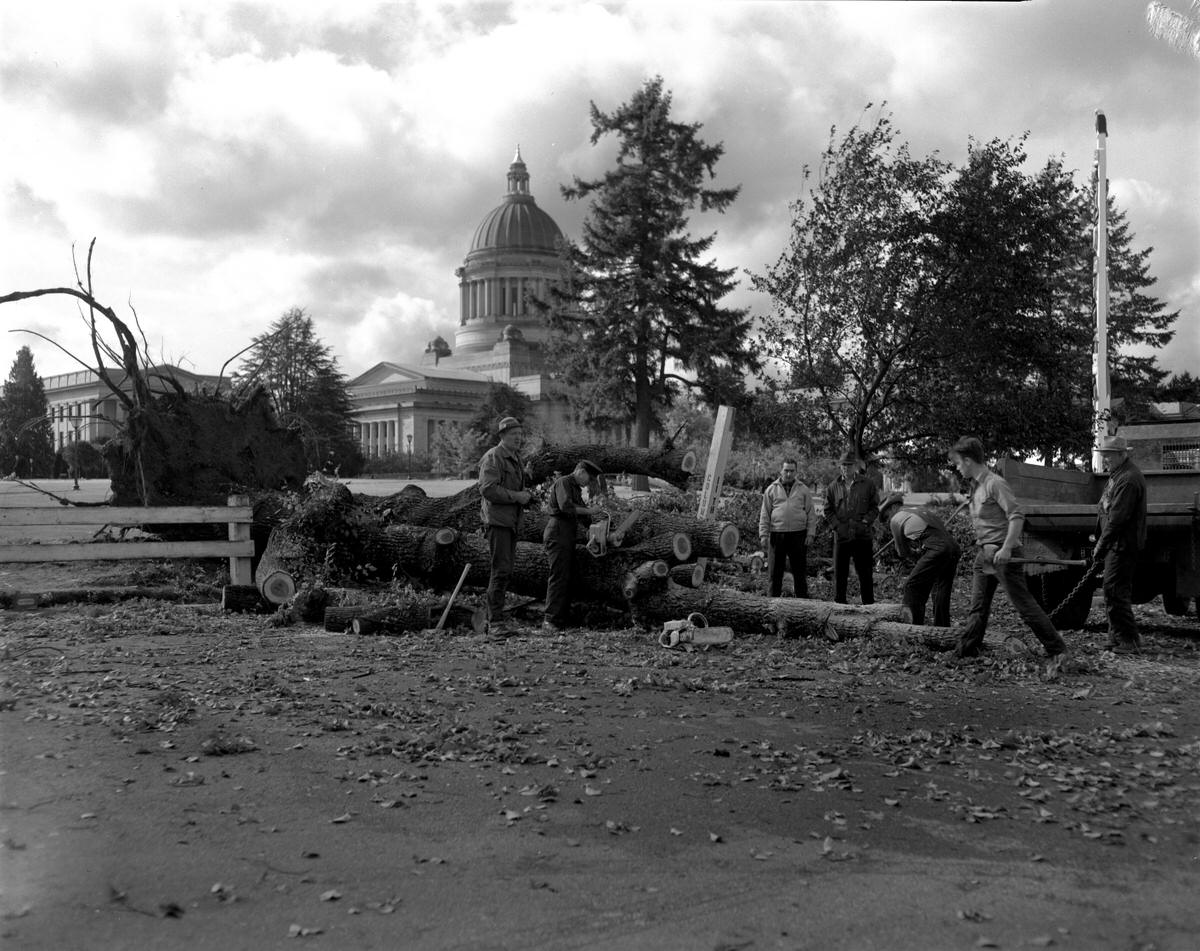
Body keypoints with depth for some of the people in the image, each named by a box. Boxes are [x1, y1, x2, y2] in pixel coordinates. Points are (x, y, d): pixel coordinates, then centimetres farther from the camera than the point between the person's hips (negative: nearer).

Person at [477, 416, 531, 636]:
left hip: (512, 522, 9)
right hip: (497, 520, -9)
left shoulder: (516, 458, 18)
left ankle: (493, 618, 15)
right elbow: (488, 489, -21)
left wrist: (525, 494, 7)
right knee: (501, 570, -13)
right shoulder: (493, 457, -10)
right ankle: (494, 622, -11)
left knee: (505, 570, 9)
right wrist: (516, 496, -19)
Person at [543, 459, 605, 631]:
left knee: (566, 578, 8)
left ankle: (563, 619, 9)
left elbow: (583, 516, 26)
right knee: (559, 576, -13)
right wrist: (589, 510, -16)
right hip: (558, 532, -10)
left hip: (568, 536, 10)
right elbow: (566, 507, -23)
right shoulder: (563, 483, -7)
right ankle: (550, 620, -15)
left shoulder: (576, 488, 24)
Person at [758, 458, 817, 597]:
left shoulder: (803, 490, 10)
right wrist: (763, 535, -1)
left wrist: (810, 534, -1)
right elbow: (764, 515, 7)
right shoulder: (771, 489, 9)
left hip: (798, 535, 0)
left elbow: (811, 514, 8)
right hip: (777, 534, 0)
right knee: (775, 572, 4)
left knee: (800, 571, 3)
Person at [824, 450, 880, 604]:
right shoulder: (834, 486, 7)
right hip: (841, 535, 2)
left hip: (862, 535, -2)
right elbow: (828, 510, 9)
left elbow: (875, 507, 4)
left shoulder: (868, 484, 2)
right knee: (839, 572, 6)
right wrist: (838, 525, -4)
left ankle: (869, 603, 12)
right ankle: (839, 603, 15)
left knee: (865, 573, 4)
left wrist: (865, 522, -10)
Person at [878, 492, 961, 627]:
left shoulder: (896, 519, 13)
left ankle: (916, 626, -3)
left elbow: (903, 553, 18)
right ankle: (943, 630, 19)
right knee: (941, 592, 16)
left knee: (912, 586, 0)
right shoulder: (923, 510, 33)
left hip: (936, 550, -7)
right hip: (953, 546, 8)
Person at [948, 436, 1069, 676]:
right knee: (978, 607, 11)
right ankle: (966, 652, 15)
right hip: (985, 553, 9)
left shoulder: (995, 484, -15)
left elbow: (1017, 516, -21)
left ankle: (1057, 651, -2)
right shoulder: (975, 487, 13)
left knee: (1024, 604, -7)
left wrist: (1006, 548, -26)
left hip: (1003, 554, -9)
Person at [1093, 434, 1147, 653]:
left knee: (1114, 590, -10)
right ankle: (1118, 638, 21)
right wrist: (1100, 541, 15)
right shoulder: (1117, 475, 15)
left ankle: (1129, 641, -4)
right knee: (1115, 590, 14)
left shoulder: (1129, 479, -19)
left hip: (1122, 544, -11)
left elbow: (1117, 517, -23)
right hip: (1116, 544, 11)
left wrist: (1101, 545, -18)